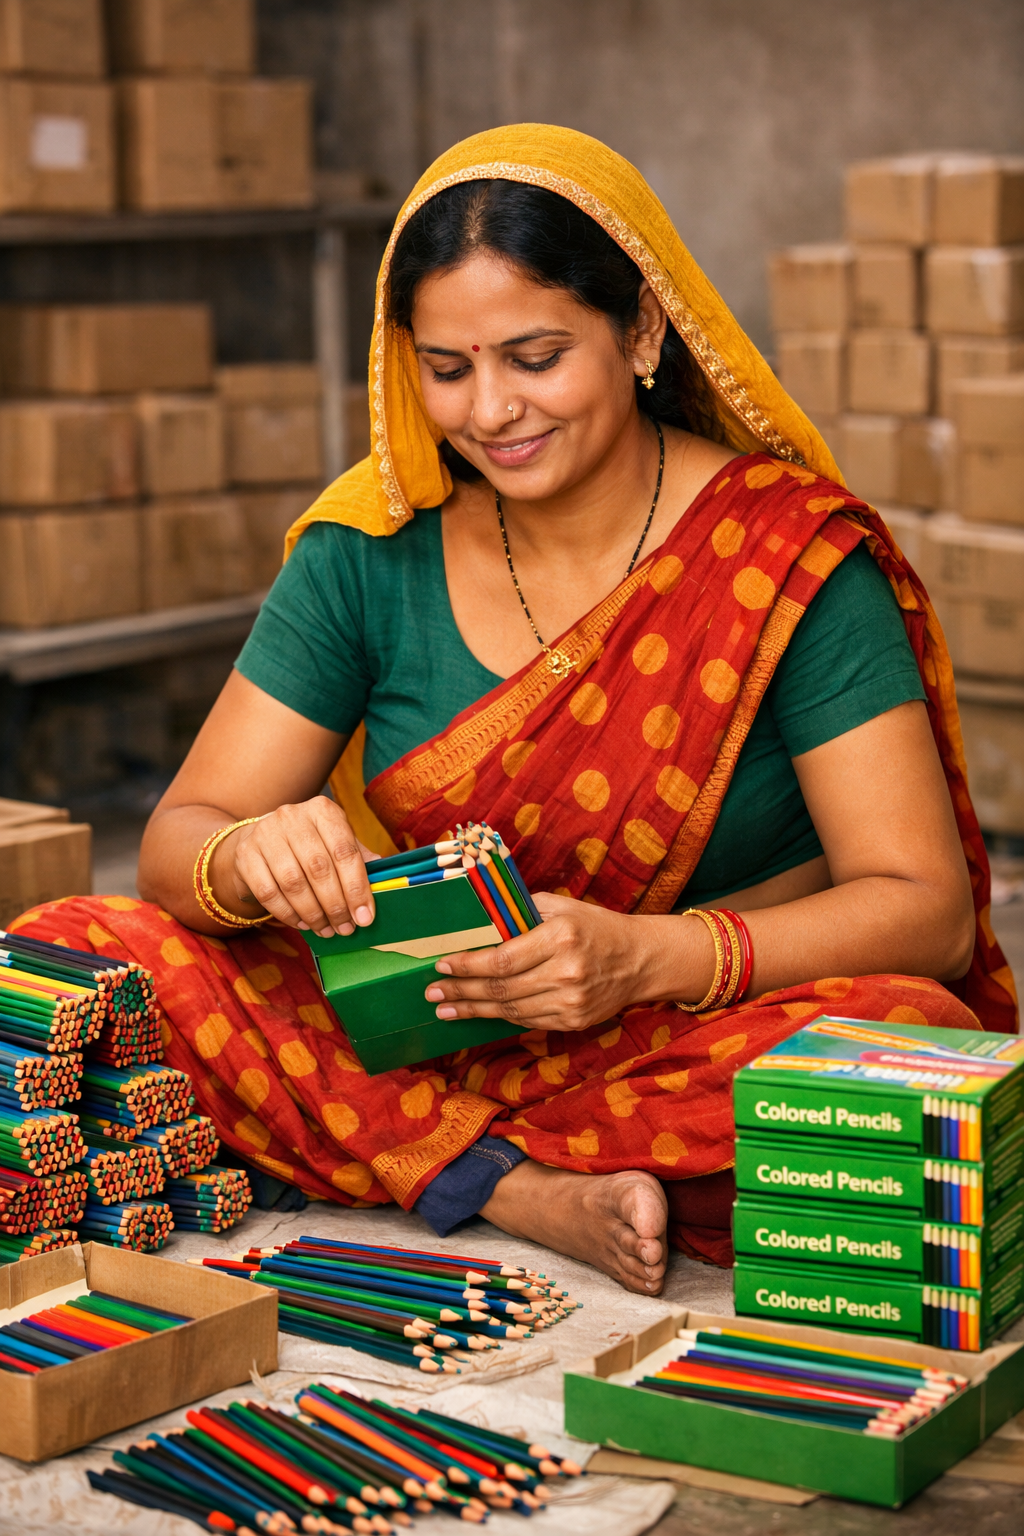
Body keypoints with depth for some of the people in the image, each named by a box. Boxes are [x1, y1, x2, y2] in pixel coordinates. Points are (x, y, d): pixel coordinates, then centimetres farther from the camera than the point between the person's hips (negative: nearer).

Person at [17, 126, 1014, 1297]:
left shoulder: (790, 552, -10)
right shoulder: (369, 554, 0)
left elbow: (927, 908, -14)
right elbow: (176, 839, -1)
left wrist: (647, 958, -30)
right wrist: (248, 860, -27)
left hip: (708, 1046, -2)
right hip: (422, 1036, 3)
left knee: (903, 1031, -35)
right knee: (70, 953, -18)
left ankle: (399, 1161, -18)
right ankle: (530, 1194, -20)